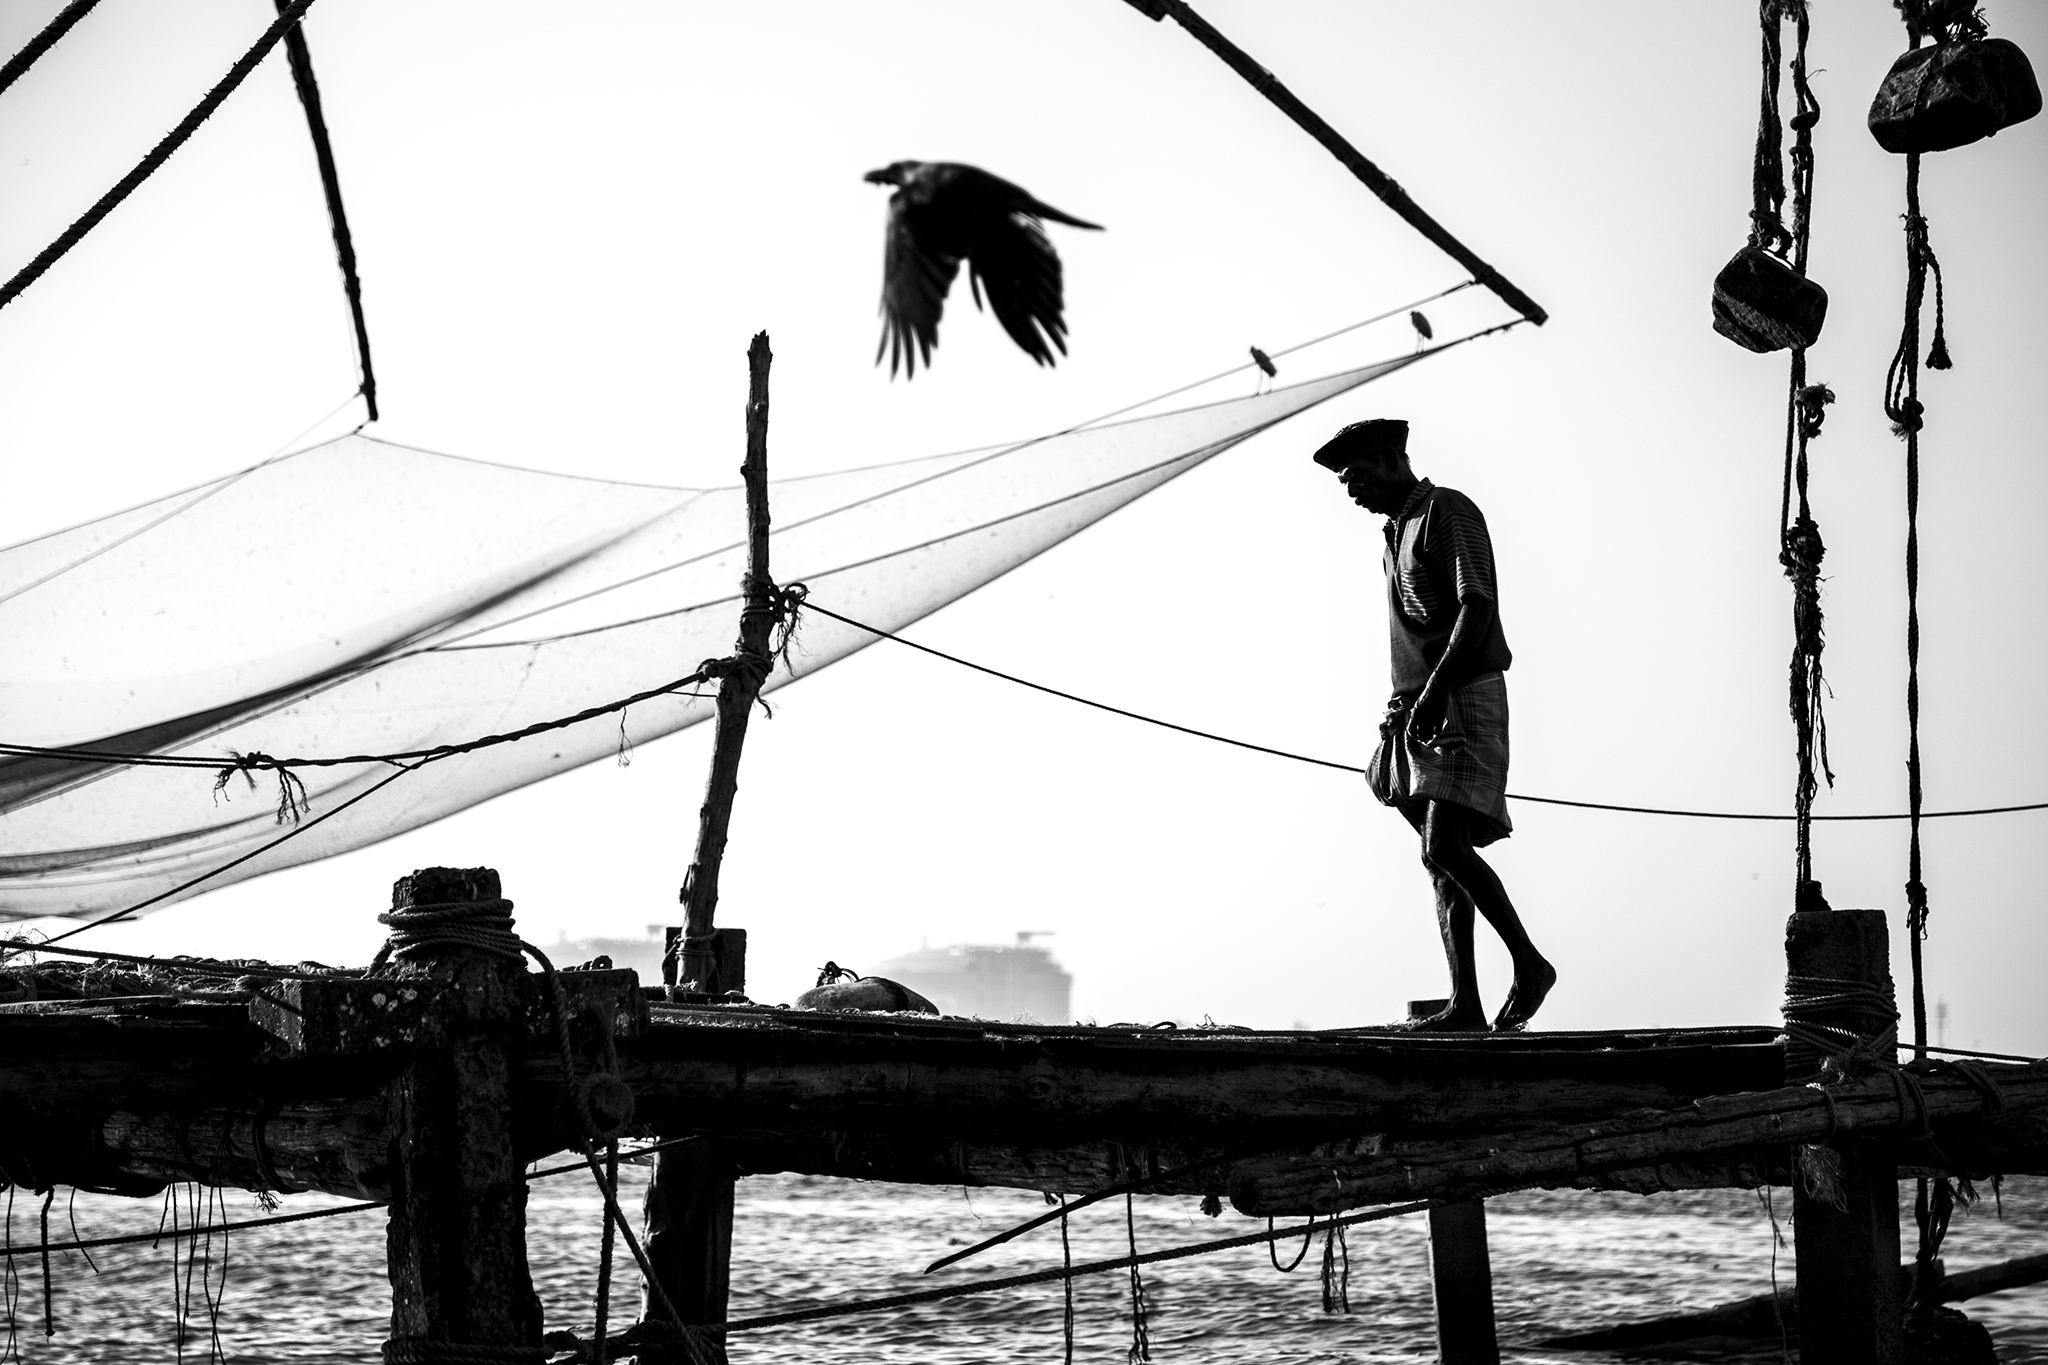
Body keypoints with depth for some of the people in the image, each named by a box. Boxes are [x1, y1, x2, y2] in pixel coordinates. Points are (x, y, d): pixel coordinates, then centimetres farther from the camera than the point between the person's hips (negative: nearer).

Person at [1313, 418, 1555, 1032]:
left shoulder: (1448, 511, -4)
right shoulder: (1397, 533, 23)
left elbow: (1478, 606, -15)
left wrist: (1432, 693, -23)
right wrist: (1402, 705, 15)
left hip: (1465, 699, -9)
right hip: (1418, 711, 9)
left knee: (1445, 847, -19)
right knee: (1441, 856, 2)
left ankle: (1529, 964, -8)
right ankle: (1464, 1002, 0)